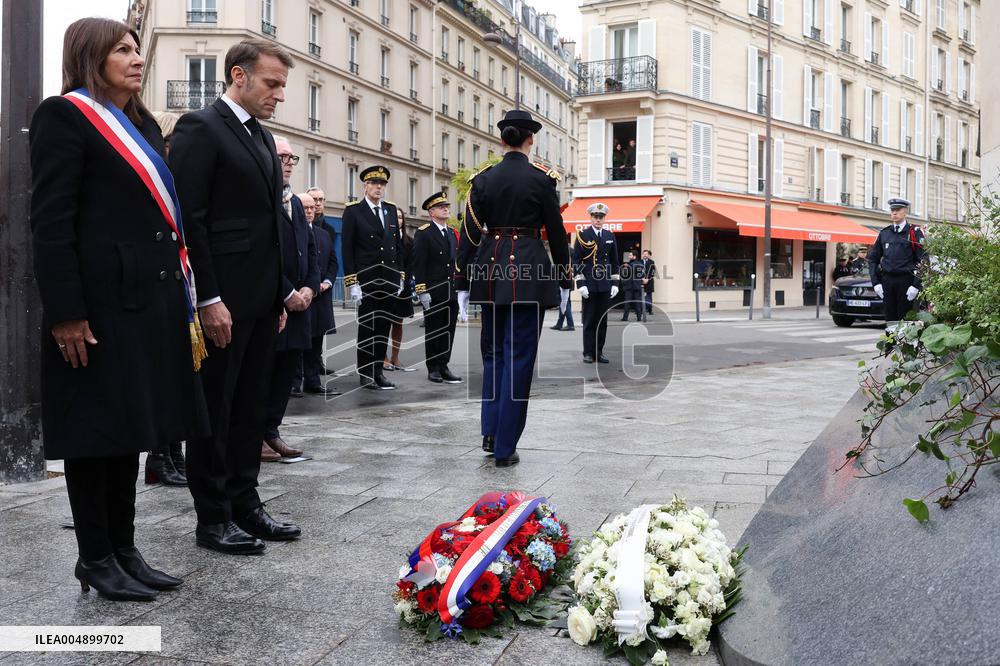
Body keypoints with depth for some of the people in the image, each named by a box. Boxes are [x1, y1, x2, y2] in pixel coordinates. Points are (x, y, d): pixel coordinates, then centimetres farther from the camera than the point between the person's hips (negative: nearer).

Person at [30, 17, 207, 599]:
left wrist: (182, 301, 13)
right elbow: (50, 222, -12)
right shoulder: (66, 114, -5)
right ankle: (95, 558, 14)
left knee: (131, 425, 12)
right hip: (100, 301, -8)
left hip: (150, 298, 8)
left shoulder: (143, 124, 19)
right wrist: (66, 313, -19)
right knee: (97, 429, 1)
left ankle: (124, 548, 23)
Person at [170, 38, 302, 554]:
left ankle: (244, 505, 24)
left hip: (262, 300, 8)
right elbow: (188, 219, -15)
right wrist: (208, 299, -19)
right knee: (214, 410, 2)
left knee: (249, 408, 14)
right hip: (222, 301, -8)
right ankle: (212, 520, 13)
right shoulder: (200, 128, -9)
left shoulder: (263, 138, 17)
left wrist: (283, 289, 15)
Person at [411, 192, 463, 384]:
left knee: (449, 331, 6)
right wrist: (422, 291, -17)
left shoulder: (453, 233, 16)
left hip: (452, 293, 6)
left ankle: (443, 366, 13)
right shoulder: (423, 233, -5)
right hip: (433, 294, -6)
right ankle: (433, 369, 12)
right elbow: (418, 265, -10)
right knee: (433, 331, 3)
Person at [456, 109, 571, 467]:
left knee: (493, 351, 18)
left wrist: (463, 284, 8)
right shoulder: (542, 178, -4)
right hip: (529, 271, -3)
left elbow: (470, 233, 3)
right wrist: (563, 279, 9)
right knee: (519, 356, 1)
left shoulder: (483, 178, 4)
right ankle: (505, 446, 3)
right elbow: (556, 232, -1)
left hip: (491, 269, 3)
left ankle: (490, 432, 14)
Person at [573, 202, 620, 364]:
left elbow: (614, 261, 14)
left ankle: (599, 352, 13)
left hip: (605, 285, 3)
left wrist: (615, 283, 6)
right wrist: (580, 284, -10)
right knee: (589, 320, 1)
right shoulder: (582, 235, -1)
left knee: (602, 320, 6)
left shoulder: (610, 236, 10)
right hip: (589, 285, -3)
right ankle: (588, 353, 7)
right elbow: (576, 261, -3)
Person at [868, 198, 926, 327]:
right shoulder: (884, 233, 13)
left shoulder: (915, 233, 1)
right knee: (889, 319, 4)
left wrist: (916, 285, -13)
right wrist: (875, 282, 4)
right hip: (887, 281, 4)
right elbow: (872, 258, 15)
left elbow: (923, 260, -5)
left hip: (906, 281, -4)